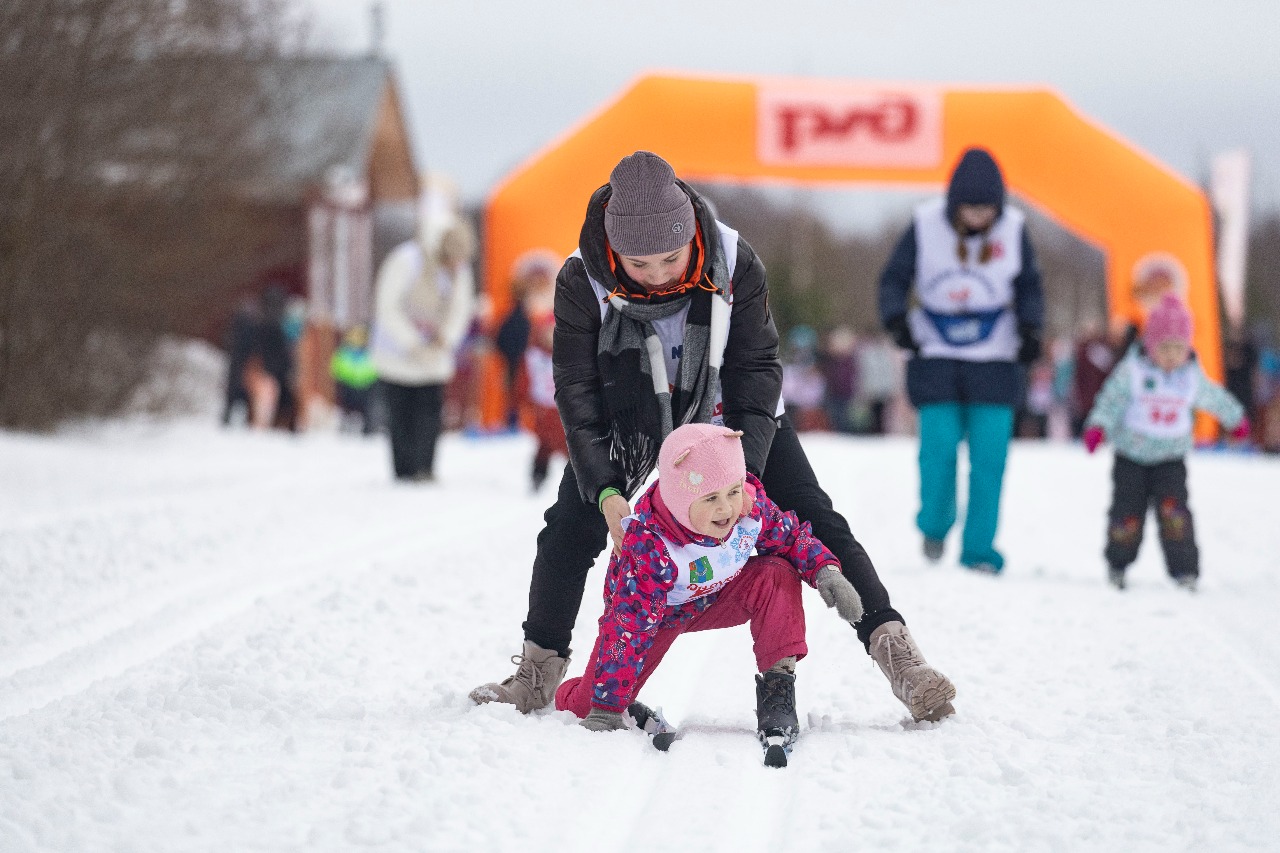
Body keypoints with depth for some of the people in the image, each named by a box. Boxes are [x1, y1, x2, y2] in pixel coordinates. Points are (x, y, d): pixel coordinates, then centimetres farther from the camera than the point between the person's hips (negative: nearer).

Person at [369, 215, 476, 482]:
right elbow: (387, 307, -21)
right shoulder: (407, 260, -22)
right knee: (401, 412, -4)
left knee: (431, 410, -5)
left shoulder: (460, 269, -4)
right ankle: (404, 471, 2)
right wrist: (414, 346, -22)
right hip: (398, 348, -4)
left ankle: (425, 468, -1)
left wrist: (445, 338, -13)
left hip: (433, 357, 4)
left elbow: (461, 309, 6)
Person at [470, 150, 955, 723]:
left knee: (812, 521, -9)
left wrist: (747, 469, -33)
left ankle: (893, 649, -9)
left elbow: (757, 369, -21)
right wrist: (606, 492, -33)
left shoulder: (733, 263, -29)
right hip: (630, 418, 1)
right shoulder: (582, 282, -29)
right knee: (570, 530, -5)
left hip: (724, 412, 0)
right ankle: (538, 673, 12)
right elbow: (578, 395, -24)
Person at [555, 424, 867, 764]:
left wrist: (826, 570, -24)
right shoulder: (649, 546, -41)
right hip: (654, 611, -3)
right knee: (587, 704, -12)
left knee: (778, 575, -25)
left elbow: (793, 538, -4)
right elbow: (627, 627, -37)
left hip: (717, 596, 3)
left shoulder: (753, 507, -27)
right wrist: (605, 710, -35)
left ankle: (777, 686, -22)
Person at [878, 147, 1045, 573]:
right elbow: (894, 278, 0)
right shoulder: (926, 226, -7)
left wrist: (1030, 330, -5)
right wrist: (896, 319, -17)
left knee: (989, 456, -5)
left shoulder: (1013, 229, -2)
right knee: (939, 445, -11)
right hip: (936, 355, -1)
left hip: (994, 359, 1)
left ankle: (979, 549, 3)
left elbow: (1028, 287, 10)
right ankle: (934, 525, 15)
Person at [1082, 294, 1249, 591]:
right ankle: (1117, 563, 25)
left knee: (1173, 509, -17)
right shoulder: (1131, 370, -9)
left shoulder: (1193, 377, 1)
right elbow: (1112, 399, -13)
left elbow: (1216, 399, 18)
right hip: (1131, 457, -1)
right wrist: (1097, 427, -29)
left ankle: (1184, 570, -11)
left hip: (1170, 458, 1)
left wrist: (1236, 420, 32)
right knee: (1128, 516, -1)